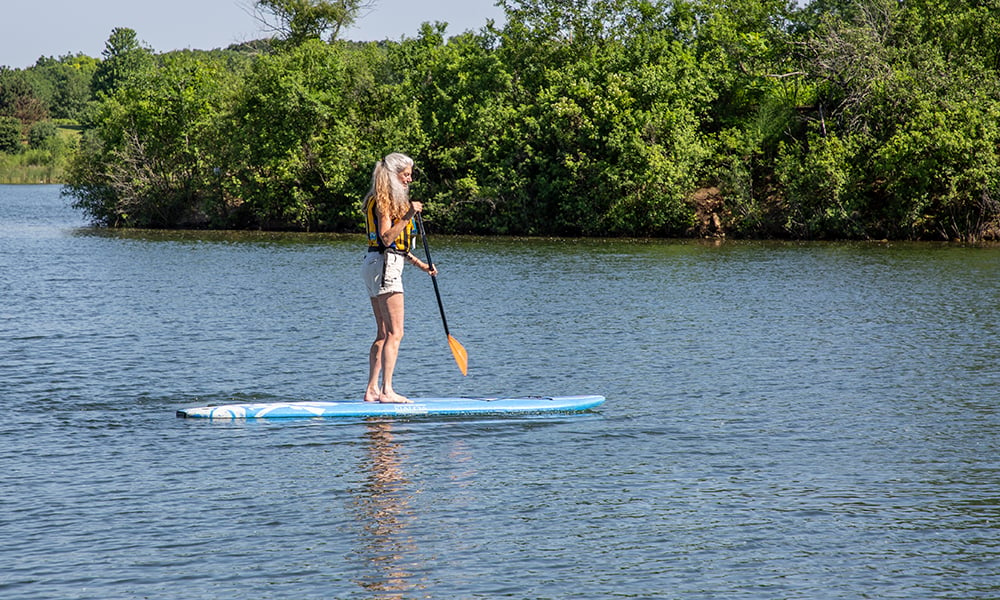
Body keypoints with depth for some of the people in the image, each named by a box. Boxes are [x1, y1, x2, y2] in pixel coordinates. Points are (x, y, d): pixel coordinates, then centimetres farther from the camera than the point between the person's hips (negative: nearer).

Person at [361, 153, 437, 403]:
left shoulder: (392, 200, 20)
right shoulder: (383, 200, -11)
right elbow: (386, 238, -22)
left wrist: (420, 265, 19)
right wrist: (407, 217, -29)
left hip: (381, 266, 10)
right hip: (385, 266, -10)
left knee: (383, 333, 10)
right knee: (395, 333, -12)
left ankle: (372, 390, 11)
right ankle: (386, 391, -16)